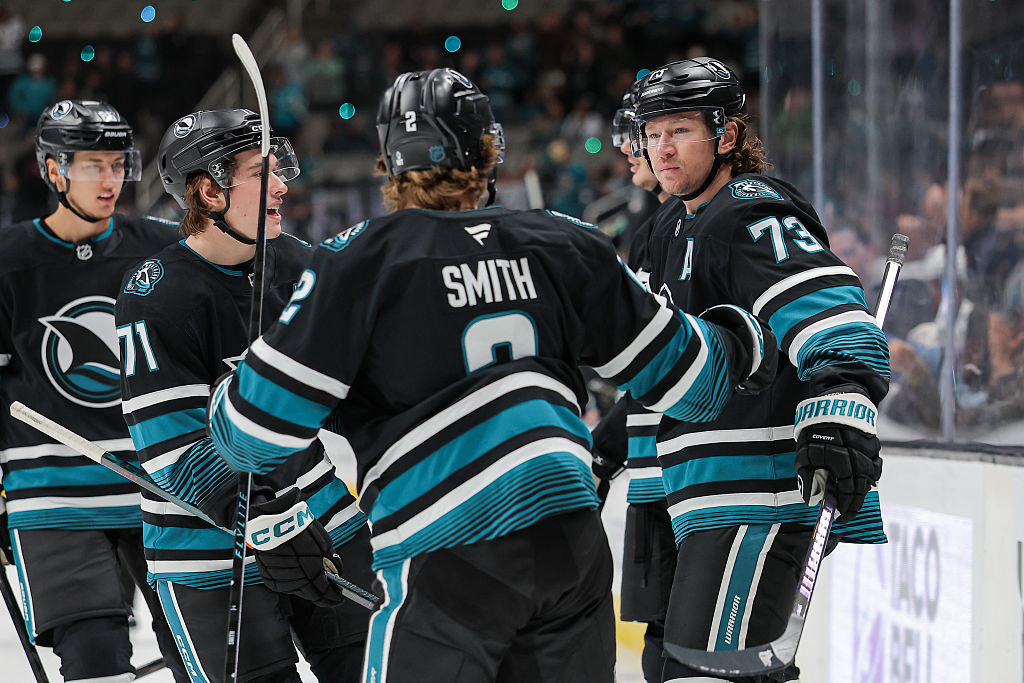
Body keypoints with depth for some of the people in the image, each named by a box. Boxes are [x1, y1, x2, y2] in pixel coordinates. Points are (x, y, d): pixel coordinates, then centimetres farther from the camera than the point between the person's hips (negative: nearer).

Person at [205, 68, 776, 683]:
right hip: (574, 546, 5)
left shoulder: (361, 261, -2)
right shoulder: (561, 245, 10)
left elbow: (263, 425, -3)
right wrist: (740, 340, 37)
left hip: (447, 564, -4)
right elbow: (678, 369, 16)